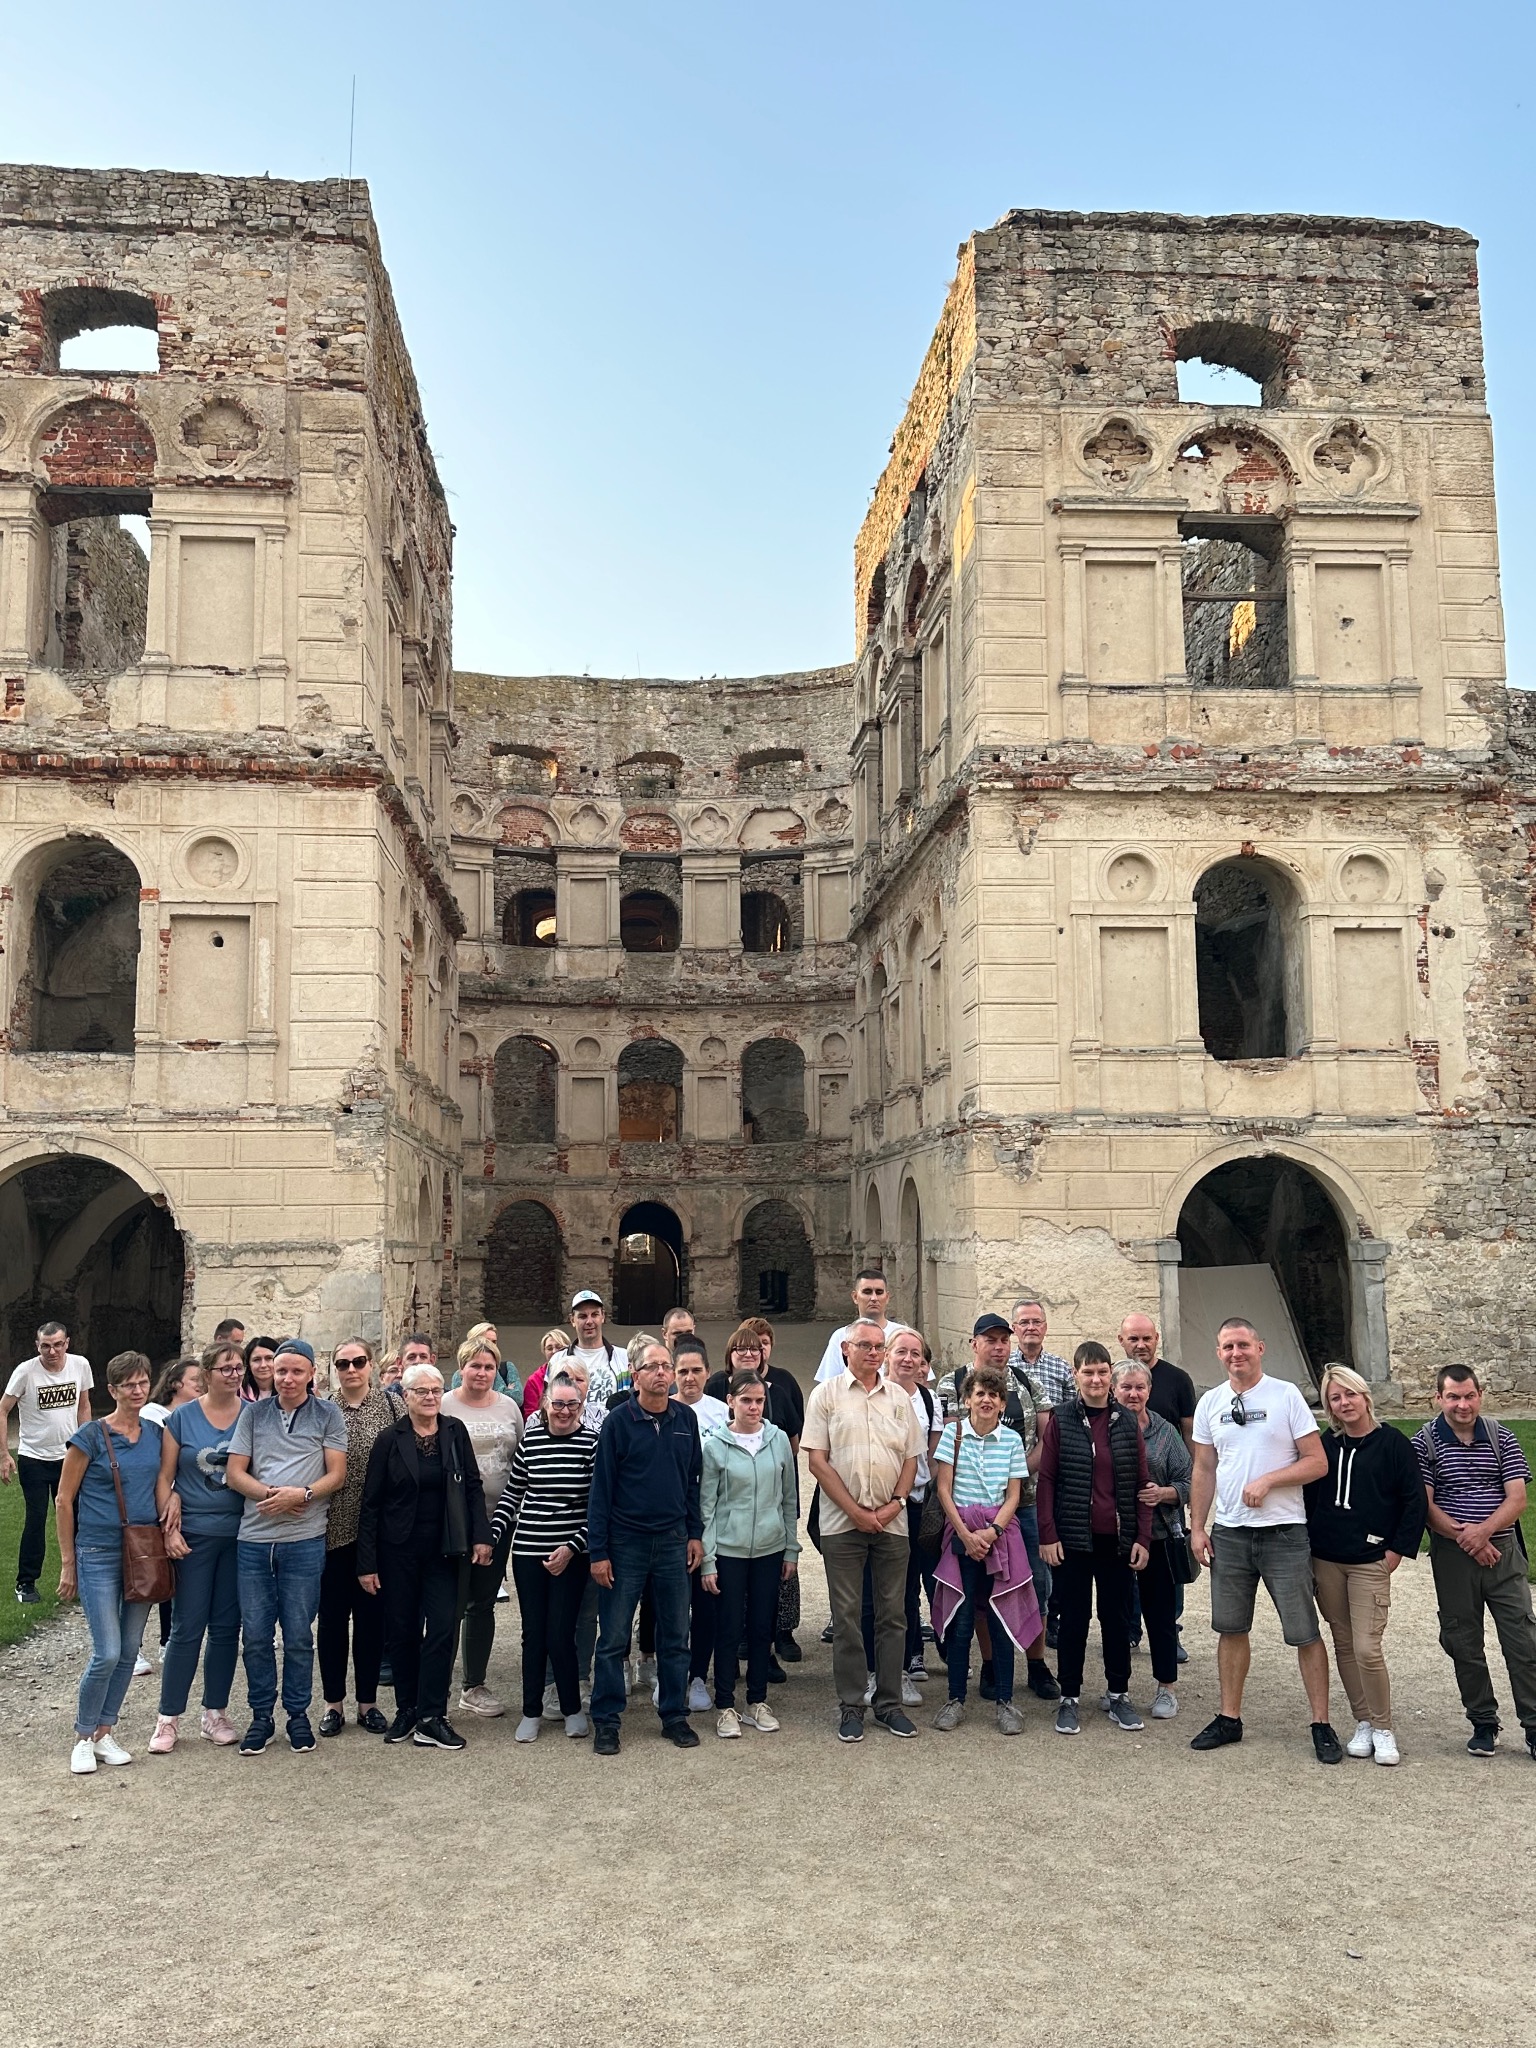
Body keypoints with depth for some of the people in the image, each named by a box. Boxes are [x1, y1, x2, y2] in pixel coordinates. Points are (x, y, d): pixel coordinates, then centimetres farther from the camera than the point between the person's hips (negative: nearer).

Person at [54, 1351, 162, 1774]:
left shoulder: (156, 1433, 5)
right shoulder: (92, 1435, -9)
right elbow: (64, 1501, -5)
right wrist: (68, 1562, -5)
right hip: (99, 1554, -5)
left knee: (129, 1651, 9)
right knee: (107, 1653, -8)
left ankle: (104, 1733, 23)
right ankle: (83, 1738, 11)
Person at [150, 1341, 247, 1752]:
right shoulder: (182, 1417, -2)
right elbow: (165, 1478, 0)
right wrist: (169, 1528, -8)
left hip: (241, 1534, 2)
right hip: (194, 1535, -2)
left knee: (226, 1626, 10)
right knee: (187, 1628, 1)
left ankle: (215, 1713, 22)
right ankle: (168, 1718, 14)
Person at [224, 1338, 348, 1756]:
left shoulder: (327, 1414, 4)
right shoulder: (254, 1413, 9)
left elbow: (337, 1475, 0)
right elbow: (234, 1472, 5)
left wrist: (300, 1494, -17)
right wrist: (269, 1493, -12)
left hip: (304, 1540, -2)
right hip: (253, 1538, 2)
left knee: (298, 1635, 4)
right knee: (255, 1634, 6)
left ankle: (298, 1714, 19)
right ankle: (261, 1715, 21)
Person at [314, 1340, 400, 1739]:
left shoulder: (393, 1405, 0)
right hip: (332, 1528, 0)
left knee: (372, 1614, 9)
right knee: (332, 1615, 8)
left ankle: (368, 1701, 21)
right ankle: (333, 1703, 21)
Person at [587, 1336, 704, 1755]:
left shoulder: (685, 1420, 4)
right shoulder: (618, 1421, -8)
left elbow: (693, 1480, 12)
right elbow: (602, 1487, -7)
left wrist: (695, 1534, 7)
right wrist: (598, 1551, -9)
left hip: (673, 1542, 3)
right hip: (625, 1543, -3)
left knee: (675, 1636, 10)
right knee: (613, 1638, 3)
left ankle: (675, 1716, 21)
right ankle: (606, 1721, 13)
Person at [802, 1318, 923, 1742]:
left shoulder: (899, 1397, 10)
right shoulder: (826, 1394, -1)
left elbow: (911, 1458, 11)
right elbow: (817, 1461, -5)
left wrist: (895, 1504, -5)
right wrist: (856, 1511, -10)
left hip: (892, 1521, 3)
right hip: (843, 1523, -3)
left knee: (892, 1615, 7)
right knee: (846, 1617, 2)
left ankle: (889, 1703, 18)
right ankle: (851, 1706, 12)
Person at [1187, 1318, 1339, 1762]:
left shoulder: (1286, 1396, -6)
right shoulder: (1210, 1402, 7)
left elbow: (1318, 1463, -8)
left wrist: (1266, 1481, -18)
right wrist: (1197, 1527, 7)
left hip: (1283, 1531, -4)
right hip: (1228, 1532, 4)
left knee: (1304, 1632, -1)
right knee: (1231, 1628, 12)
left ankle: (1322, 1726, 10)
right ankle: (1229, 1718, 23)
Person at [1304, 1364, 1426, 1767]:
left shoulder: (1393, 1443, -4)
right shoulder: (1324, 1445, 6)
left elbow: (1415, 1501, -3)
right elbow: (1307, 1496, 13)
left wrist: (1396, 1552, -6)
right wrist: (1307, 1548, 7)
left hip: (1371, 1563, -4)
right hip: (1325, 1562, 4)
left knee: (1367, 1649, -10)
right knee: (1344, 1646, 9)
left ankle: (1383, 1729, 7)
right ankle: (1363, 1723, 21)